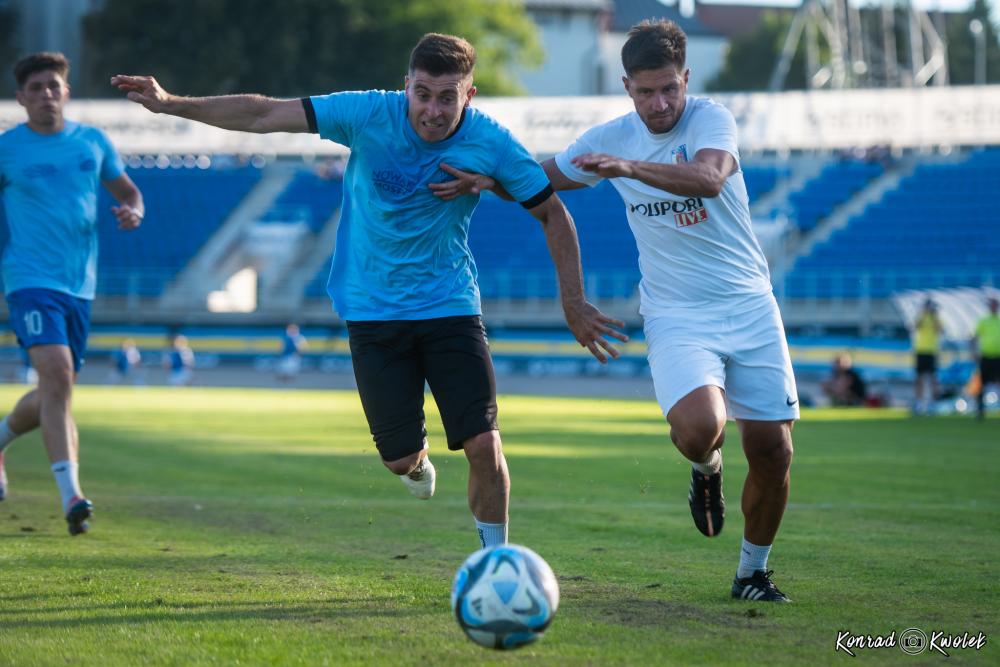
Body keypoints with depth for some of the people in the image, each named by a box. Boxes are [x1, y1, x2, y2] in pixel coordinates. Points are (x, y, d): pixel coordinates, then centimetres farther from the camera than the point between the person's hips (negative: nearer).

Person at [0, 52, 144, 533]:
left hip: (80, 285, 5)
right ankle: (71, 495, -27)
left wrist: (132, 211, -4)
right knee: (57, 376, -23)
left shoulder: (93, 142, 9)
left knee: (55, 395, 13)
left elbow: (128, 192, 18)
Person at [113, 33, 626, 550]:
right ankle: (417, 458, 38)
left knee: (484, 445, -11)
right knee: (399, 458, -2)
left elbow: (552, 214, -2)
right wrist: (171, 104, -14)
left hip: (450, 307, 0)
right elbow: (265, 115, -11)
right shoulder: (369, 115, -15)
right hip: (373, 309, 0)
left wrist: (574, 304, -6)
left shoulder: (490, 143, -14)